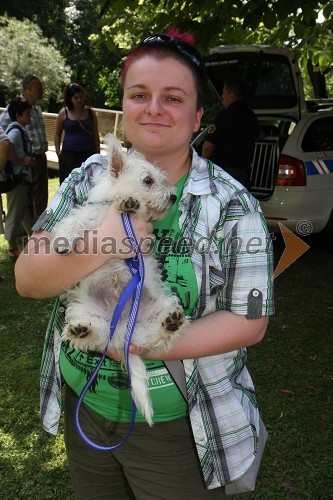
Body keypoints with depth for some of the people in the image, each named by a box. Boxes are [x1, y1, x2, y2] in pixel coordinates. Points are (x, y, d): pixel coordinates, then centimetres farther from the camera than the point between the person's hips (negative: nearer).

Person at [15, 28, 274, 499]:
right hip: (83, 405, 4)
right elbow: (27, 279, -9)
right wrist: (99, 247, -28)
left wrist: (146, 345, -25)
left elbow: (249, 320, -14)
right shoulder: (89, 178, -5)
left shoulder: (231, 204, -15)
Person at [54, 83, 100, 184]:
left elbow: (95, 135, 11)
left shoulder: (90, 113, 7)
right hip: (69, 155, -1)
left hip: (88, 154, 1)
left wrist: (97, 153, 8)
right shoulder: (63, 113, 3)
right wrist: (58, 152, 3)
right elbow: (57, 134, 11)